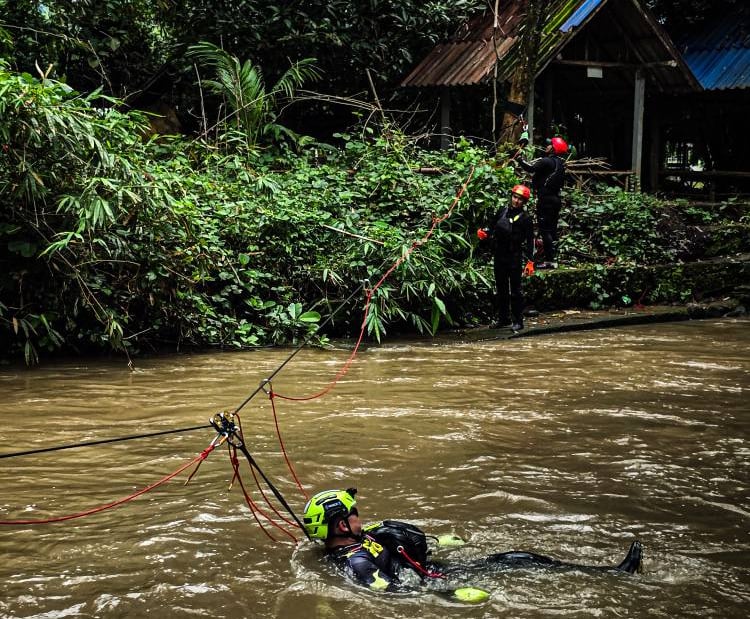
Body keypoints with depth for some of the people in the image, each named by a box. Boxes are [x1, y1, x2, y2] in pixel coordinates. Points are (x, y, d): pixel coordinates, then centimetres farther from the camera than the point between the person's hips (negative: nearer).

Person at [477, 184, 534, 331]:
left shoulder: (525, 218, -5)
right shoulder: (502, 211, 10)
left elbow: (530, 240, -6)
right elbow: (493, 227, 21)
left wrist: (530, 260, -12)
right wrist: (484, 233, 0)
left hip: (515, 257, -6)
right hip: (499, 255, 6)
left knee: (515, 289, -3)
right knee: (501, 288, 13)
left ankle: (518, 320, 1)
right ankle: (503, 318, 23)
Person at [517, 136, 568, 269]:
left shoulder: (547, 161, -14)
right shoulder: (560, 163, 14)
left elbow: (530, 167, -19)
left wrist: (519, 158, -5)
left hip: (545, 199, -9)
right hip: (556, 199, 9)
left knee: (545, 230, -9)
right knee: (552, 230, 13)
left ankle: (549, 260, -12)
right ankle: (553, 259, 16)